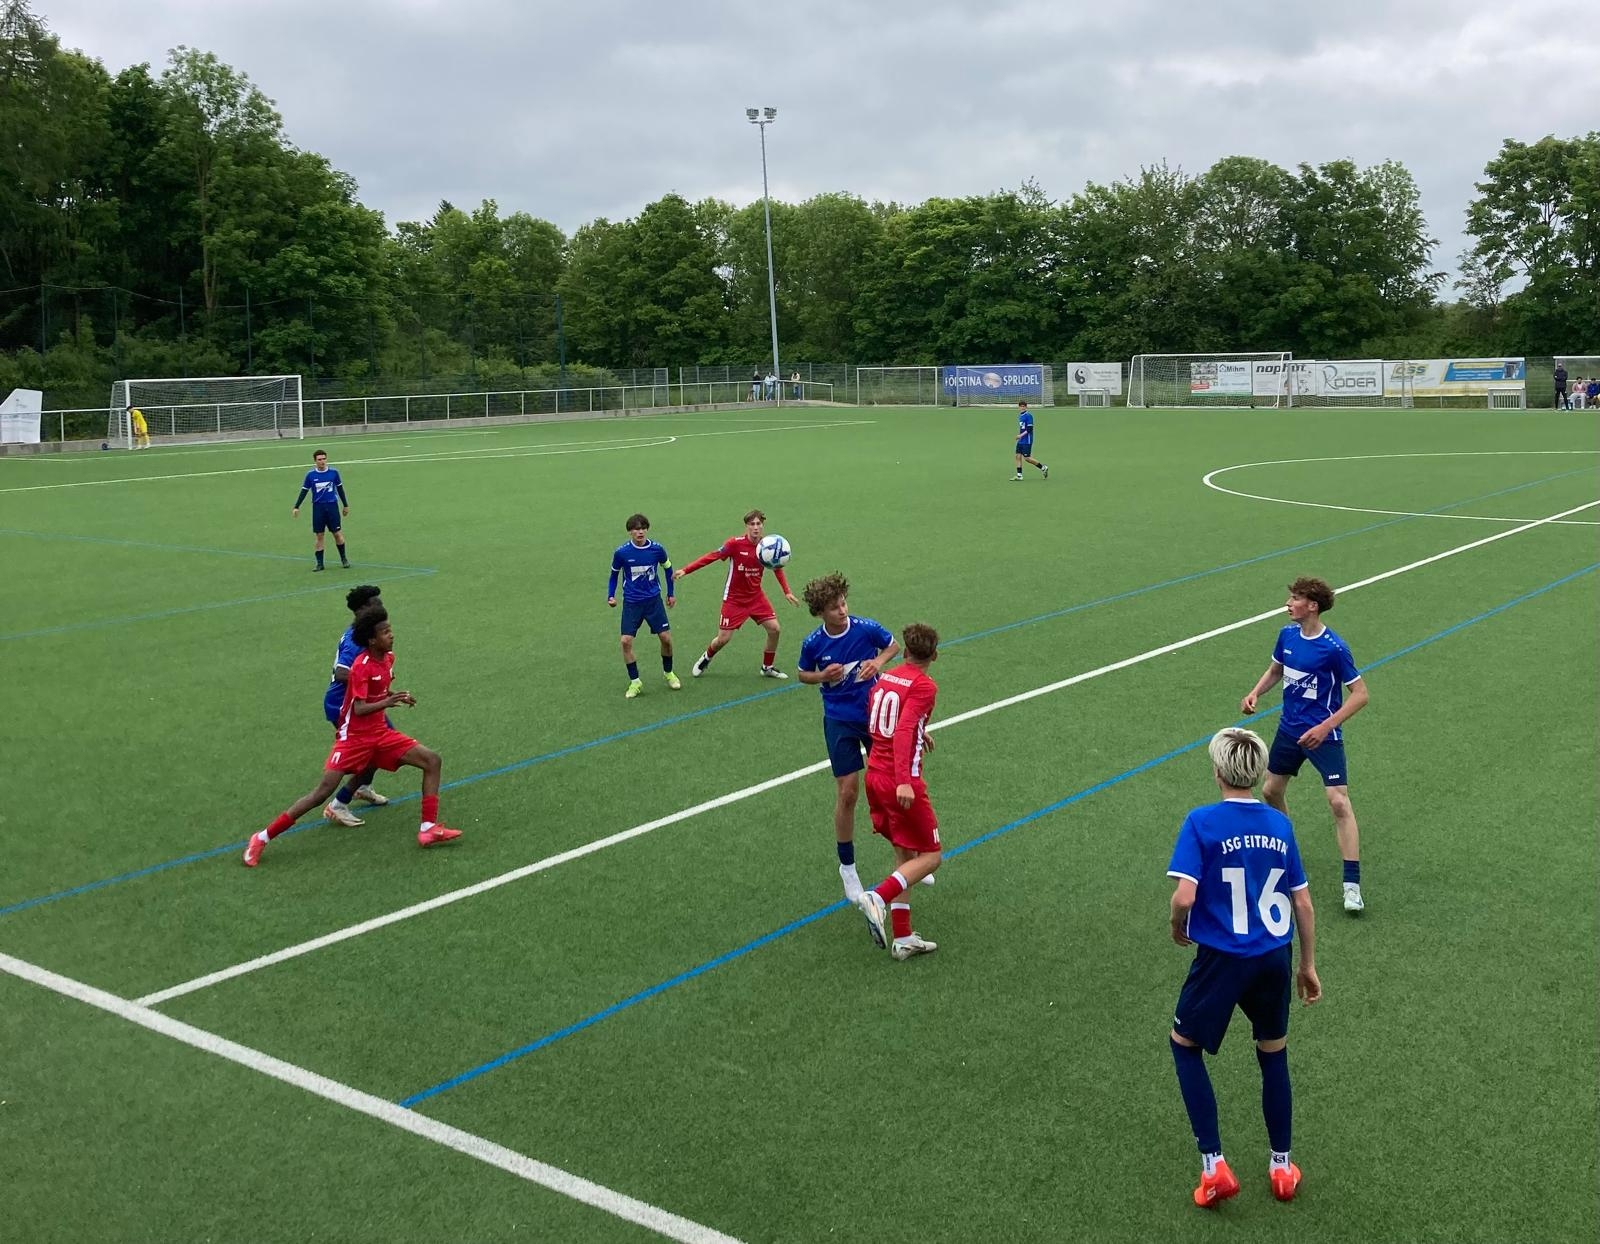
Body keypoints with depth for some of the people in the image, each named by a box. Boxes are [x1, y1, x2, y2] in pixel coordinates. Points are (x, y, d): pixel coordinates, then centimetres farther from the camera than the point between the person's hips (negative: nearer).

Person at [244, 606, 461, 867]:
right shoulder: (362, 666, -19)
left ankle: (428, 828, -6)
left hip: (380, 733, 7)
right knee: (324, 789, -15)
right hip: (354, 737, -7)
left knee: (431, 760, -3)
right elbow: (359, 709, -27)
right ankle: (262, 838, -4)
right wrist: (386, 702, -42)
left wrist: (397, 698, 4)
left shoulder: (388, 658, 4)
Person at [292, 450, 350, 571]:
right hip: (317, 507, 0)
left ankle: (344, 559, 18)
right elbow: (304, 491, 5)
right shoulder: (310, 475, -1)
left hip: (332, 506, 0)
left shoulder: (333, 472, -1)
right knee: (319, 536, 3)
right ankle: (319, 563, 9)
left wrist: (345, 505, 15)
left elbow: (340, 488, 10)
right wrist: (296, 507, 0)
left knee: (337, 534, 0)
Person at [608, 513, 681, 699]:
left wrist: (671, 593, 15)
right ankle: (635, 682, 4)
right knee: (626, 641, -11)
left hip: (653, 600, 1)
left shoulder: (657, 549, -9)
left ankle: (668, 673, 25)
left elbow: (667, 568, 11)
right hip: (631, 602, -1)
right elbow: (614, 574, 6)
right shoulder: (621, 552, -11)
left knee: (666, 638, -1)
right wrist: (611, 596, -5)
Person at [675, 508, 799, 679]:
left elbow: (777, 568, 9)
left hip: (756, 596, 4)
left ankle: (767, 668, 15)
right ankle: (705, 660, 30)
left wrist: (787, 592, 6)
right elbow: (711, 557, -16)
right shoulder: (735, 543, -20)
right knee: (723, 638, -3)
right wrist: (685, 570, -21)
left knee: (775, 629, -7)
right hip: (734, 598, -4)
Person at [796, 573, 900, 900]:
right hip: (840, 722, -1)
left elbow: (893, 645, 7)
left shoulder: (866, 628, -13)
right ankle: (847, 867, 15)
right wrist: (823, 676, -14)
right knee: (847, 793, -3)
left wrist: (878, 661, -14)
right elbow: (803, 674, 7)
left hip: (876, 714, 1)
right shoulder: (813, 643, -11)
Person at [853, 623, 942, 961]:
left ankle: (902, 938, 11)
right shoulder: (924, 686, -12)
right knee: (931, 856, 3)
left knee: (904, 853, 14)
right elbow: (903, 731, -25)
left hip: (875, 775, 8)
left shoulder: (885, 677, 10)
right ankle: (877, 898, -19)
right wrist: (904, 782, -33)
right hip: (902, 782, -7)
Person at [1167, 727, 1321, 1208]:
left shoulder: (1202, 822, -14)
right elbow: (1303, 903, 7)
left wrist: (1178, 929, 1)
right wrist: (1308, 965, 18)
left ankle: (1214, 1165, 13)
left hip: (1222, 959, -4)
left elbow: (1184, 898, -21)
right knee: (1274, 1053, 23)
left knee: (1184, 1044, 17)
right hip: (1275, 958, 4)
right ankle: (1282, 1166, 34)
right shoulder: (1280, 825, 2)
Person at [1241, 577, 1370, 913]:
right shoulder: (1287, 635, -1)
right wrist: (1255, 693, -2)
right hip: (1289, 730, 7)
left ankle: (1352, 885, -11)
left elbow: (1360, 694, -17)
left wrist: (1325, 727, -24)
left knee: (1338, 802, -14)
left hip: (1322, 735, -7)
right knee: (1270, 791, 16)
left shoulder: (1334, 648, -21)